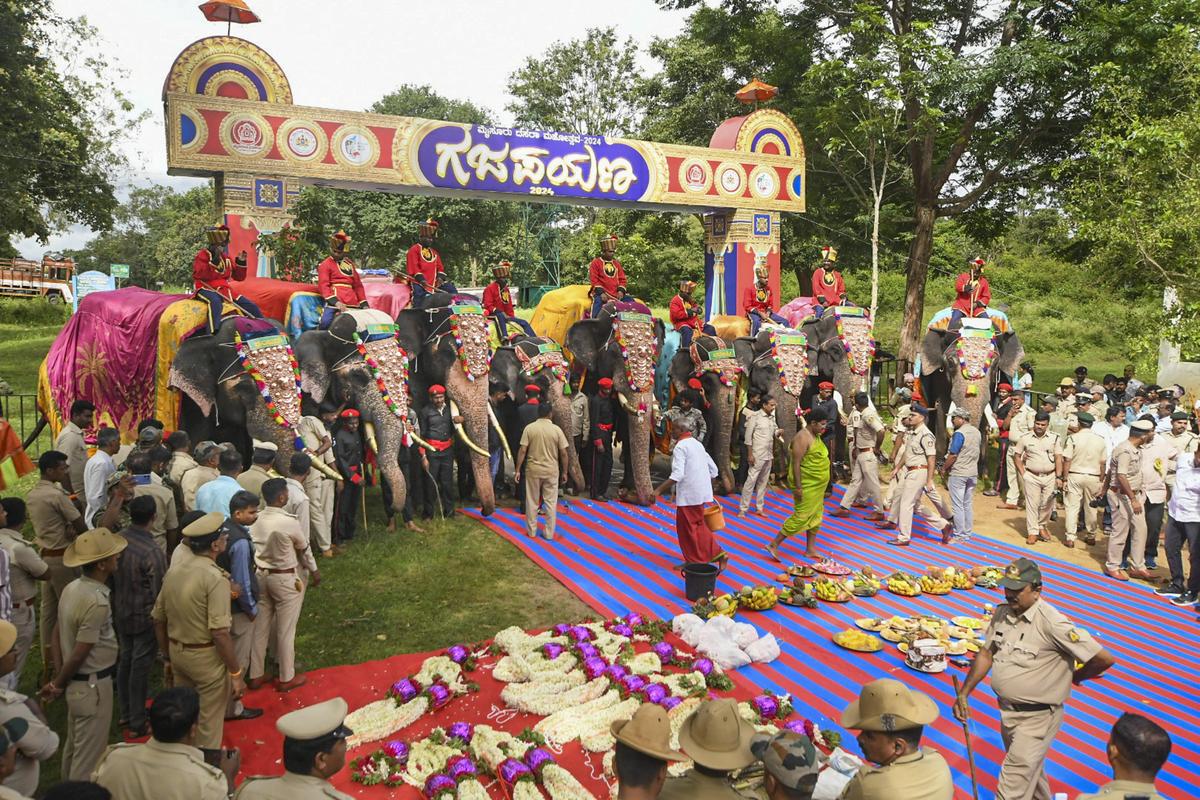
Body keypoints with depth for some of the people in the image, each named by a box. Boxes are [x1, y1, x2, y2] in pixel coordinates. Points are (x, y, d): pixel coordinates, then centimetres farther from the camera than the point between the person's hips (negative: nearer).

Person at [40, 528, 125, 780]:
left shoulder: (72, 588, -1)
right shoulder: (97, 603, -28)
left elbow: (57, 633, 8)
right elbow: (79, 654, -23)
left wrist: (58, 674, 11)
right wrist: (57, 685, -7)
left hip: (75, 681, 9)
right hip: (92, 684, -9)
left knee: (74, 744, 26)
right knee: (89, 752, 6)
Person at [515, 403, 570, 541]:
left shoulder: (529, 428, -6)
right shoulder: (557, 429, -6)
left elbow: (522, 450, -8)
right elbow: (563, 453, -5)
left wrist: (517, 470, -1)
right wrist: (564, 472, 6)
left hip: (533, 470, 1)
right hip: (552, 471, 0)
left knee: (532, 502, 12)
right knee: (551, 502, 9)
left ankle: (531, 532, 20)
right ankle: (549, 533, 13)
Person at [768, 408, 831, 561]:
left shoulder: (816, 436, 11)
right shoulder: (803, 437, -19)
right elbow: (796, 463, -22)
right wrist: (798, 487, -24)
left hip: (817, 486, 10)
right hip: (806, 486, -10)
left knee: (815, 516, 13)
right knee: (801, 517, -8)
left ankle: (810, 549, 22)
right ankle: (773, 545, -2)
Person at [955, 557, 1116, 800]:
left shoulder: (1051, 622, -24)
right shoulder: (1002, 612, -3)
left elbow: (1104, 659, -22)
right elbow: (986, 653, 6)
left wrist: (1076, 677, -5)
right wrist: (963, 693, 2)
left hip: (1036, 718, -7)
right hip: (1007, 712, 7)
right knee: (1031, 772, 28)